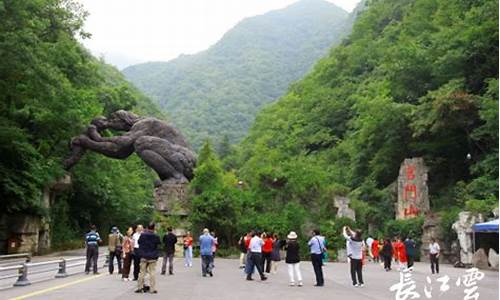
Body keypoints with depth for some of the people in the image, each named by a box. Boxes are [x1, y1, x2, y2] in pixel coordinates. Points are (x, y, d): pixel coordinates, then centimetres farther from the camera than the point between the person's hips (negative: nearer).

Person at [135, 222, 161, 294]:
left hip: (143, 257, 2)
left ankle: (140, 287, 12)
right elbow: (159, 244, 1)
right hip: (152, 257, -1)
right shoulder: (156, 236, -10)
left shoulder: (142, 235, -6)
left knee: (142, 272, 10)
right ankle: (152, 289, 3)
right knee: (152, 273, 3)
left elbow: (139, 242, 6)